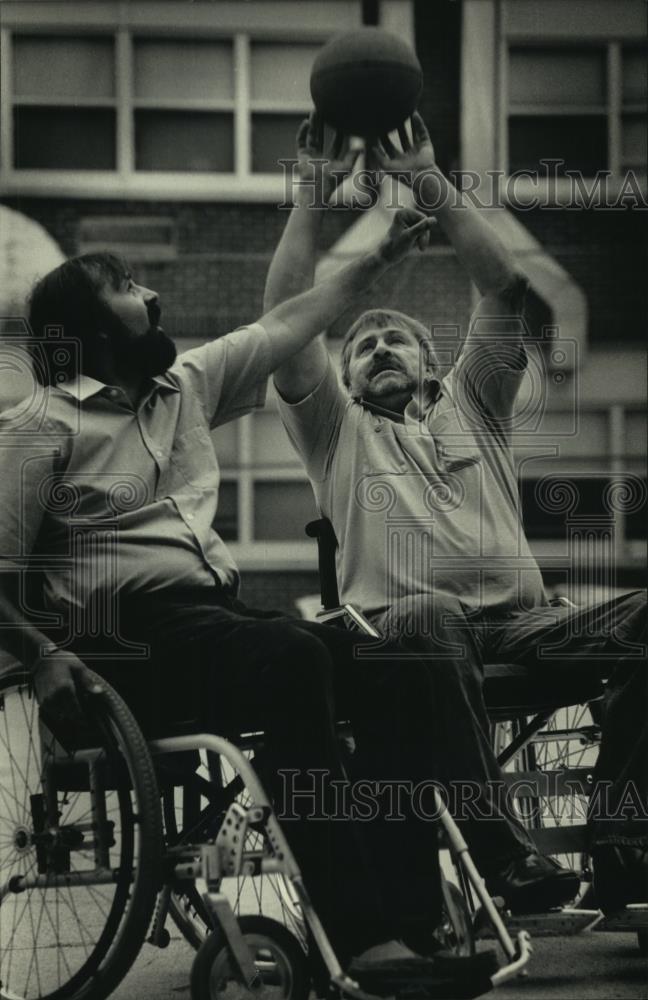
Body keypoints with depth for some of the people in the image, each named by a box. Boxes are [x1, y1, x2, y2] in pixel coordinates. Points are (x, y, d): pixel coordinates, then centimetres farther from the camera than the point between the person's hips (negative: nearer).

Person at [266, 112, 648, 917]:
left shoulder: (472, 405, 29)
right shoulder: (336, 429, 23)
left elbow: (507, 289, 17)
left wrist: (428, 184, 11)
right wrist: (312, 198, 6)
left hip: (519, 624, 3)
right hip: (403, 626, -3)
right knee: (430, 617, -41)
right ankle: (498, 851, -42)